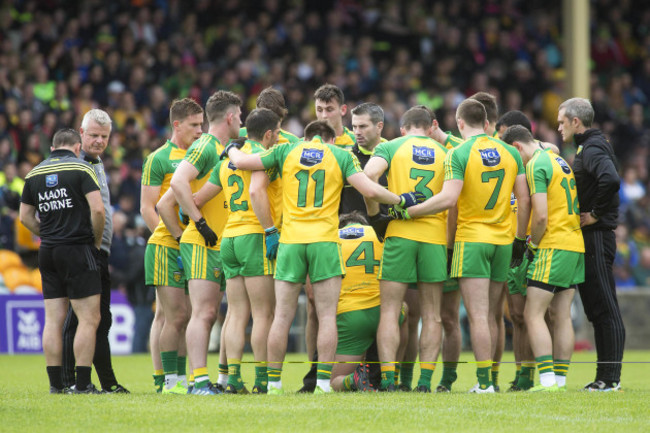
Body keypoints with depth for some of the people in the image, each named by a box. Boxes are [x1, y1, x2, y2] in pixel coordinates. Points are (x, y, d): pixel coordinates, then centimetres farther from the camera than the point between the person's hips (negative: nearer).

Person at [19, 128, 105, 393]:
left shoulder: (34, 173, 11)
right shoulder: (81, 169, -6)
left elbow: (25, 216, 14)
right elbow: (97, 209, -15)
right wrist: (96, 240, -1)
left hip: (47, 252, 6)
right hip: (78, 250, -6)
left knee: (53, 320, 7)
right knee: (89, 319, -3)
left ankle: (56, 383, 6)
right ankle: (82, 384, -8)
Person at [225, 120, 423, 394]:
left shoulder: (286, 151, 9)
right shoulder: (341, 155, 5)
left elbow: (240, 162, 11)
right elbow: (369, 190, -5)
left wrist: (232, 149, 33)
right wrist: (401, 200, 9)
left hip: (290, 240, 2)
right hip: (324, 241, -1)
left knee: (282, 317, 6)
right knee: (327, 317, 2)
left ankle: (273, 383, 7)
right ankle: (323, 383, -5)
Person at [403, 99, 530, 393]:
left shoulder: (458, 154, -9)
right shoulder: (510, 152, 7)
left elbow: (448, 198, -20)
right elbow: (524, 200, 8)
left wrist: (407, 211, -14)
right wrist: (521, 239, 18)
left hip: (471, 239, -5)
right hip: (503, 240, 5)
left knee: (477, 316, -6)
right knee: (489, 316, 12)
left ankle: (485, 381, -11)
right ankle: (489, 378, 11)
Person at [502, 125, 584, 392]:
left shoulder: (535, 166, -11)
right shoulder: (558, 160, 17)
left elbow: (541, 216, -18)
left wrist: (532, 245, -2)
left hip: (553, 247, -9)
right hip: (576, 244, 9)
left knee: (533, 315, -8)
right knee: (562, 316, 9)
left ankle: (548, 380, -16)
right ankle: (560, 379, 8)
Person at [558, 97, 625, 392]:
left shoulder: (593, 149, -14)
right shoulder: (587, 148, 18)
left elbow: (611, 180, -32)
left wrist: (596, 215, -21)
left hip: (596, 237, -10)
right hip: (590, 239, 10)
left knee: (604, 308, -9)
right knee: (597, 309, 11)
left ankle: (611, 378, -9)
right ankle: (605, 377, 14)